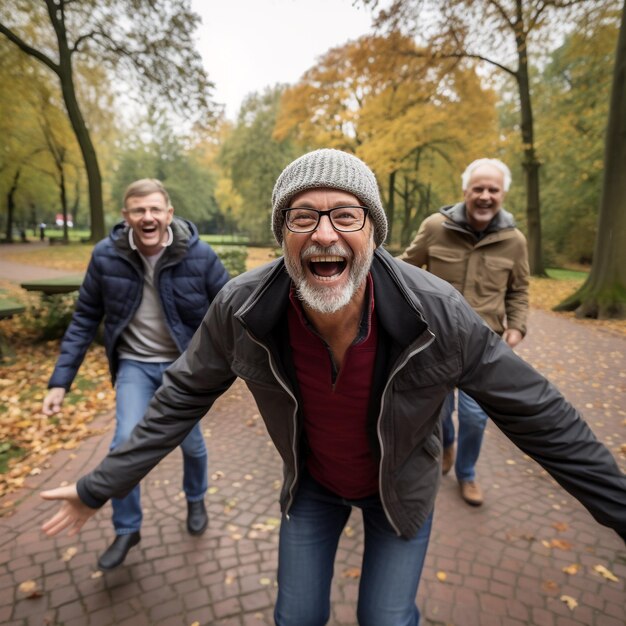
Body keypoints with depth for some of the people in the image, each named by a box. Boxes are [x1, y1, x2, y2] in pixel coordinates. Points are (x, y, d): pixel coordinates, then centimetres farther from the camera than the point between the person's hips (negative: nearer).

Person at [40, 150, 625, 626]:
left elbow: (535, 411, -18)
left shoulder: (437, 313, -32)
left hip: (401, 487, -1)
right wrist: (99, 486, -7)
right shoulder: (241, 307, -27)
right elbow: (182, 397, -12)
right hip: (310, 483, 2)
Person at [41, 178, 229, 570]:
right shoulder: (106, 256, -13)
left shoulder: (199, 255, -18)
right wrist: (61, 380, -5)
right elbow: (85, 319, -4)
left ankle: (196, 500, 45)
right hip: (135, 364, 1)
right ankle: (127, 529, 17)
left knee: (191, 441, 12)